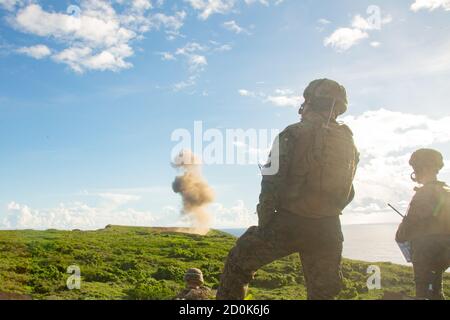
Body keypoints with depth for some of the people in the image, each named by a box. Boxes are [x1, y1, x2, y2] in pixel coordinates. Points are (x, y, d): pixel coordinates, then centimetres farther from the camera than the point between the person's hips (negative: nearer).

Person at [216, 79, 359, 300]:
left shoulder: (293, 134, -7)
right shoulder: (348, 142, 8)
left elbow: (271, 182, -11)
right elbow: (348, 194, 12)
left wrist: (263, 224, -2)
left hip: (289, 224, -4)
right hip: (328, 231, 5)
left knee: (238, 263, 15)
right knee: (322, 292, 17)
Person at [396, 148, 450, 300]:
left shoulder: (425, 193, -17)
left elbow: (410, 223, -19)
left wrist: (400, 236, 1)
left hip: (426, 255, -9)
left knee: (426, 294, -4)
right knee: (435, 292, 20)